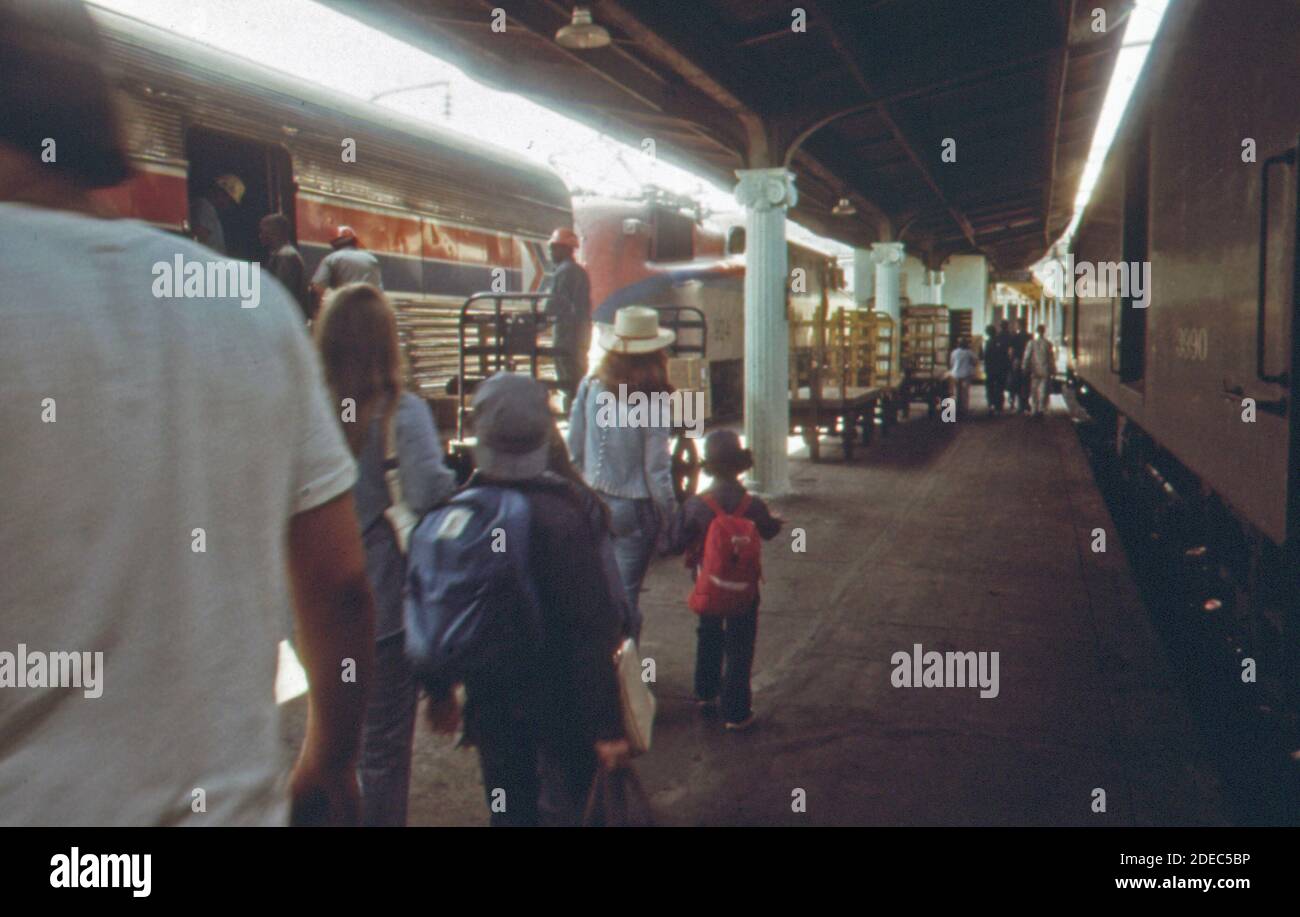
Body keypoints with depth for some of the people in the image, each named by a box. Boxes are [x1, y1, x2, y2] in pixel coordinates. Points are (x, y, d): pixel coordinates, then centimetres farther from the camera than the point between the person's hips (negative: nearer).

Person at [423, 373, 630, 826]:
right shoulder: (561, 514, -21)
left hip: (490, 699, 5)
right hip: (559, 702, -4)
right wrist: (608, 725, -15)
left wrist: (439, 690, 16)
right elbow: (592, 630, -21)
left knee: (508, 808, 19)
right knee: (563, 808, 9)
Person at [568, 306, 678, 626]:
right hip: (635, 509, -4)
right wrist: (669, 514, -1)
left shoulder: (591, 386, -6)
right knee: (627, 592, 8)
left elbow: (574, 448, 2)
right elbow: (656, 468, -14)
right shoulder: (652, 400, -18)